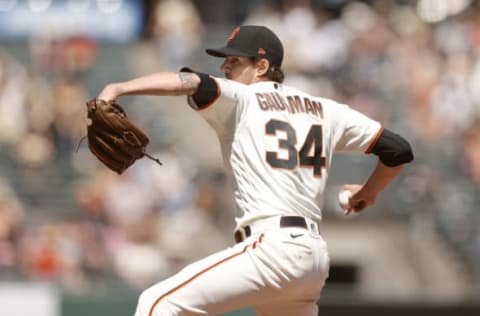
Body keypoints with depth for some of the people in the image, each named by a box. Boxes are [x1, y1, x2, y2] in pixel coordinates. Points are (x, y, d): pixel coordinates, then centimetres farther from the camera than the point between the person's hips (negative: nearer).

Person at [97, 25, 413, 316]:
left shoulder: (241, 100, 3)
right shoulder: (325, 110, 19)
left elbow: (195, 83, -17)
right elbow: (398, 150, 20)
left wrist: (119, 88, -27)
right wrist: (368, 193, 38)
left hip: (272, 247, -8)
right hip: (316, 256, 8)